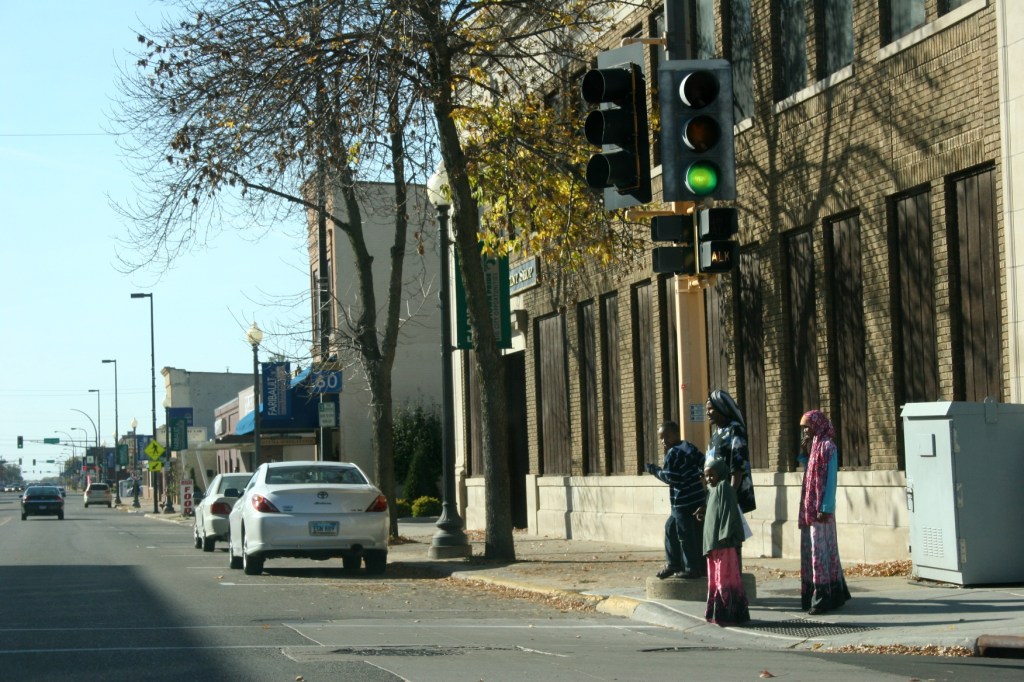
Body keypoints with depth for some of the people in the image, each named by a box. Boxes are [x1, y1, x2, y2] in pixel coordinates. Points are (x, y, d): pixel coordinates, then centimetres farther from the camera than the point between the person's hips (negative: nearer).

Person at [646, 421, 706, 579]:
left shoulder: (673, 453, -14)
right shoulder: (689, 447, 12)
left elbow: (671, 477, -17)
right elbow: (704, 464, 12)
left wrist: (656, 471, -5)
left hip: (684, 502, -10)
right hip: (698, 499, 10)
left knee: (686, 535, -2)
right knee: (671, 528, 18)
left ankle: (692, 568, 3)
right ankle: (673, 564, 22)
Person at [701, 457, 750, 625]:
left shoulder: (723, 487, -9)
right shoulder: (712, 490, 18)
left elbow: (729, 512, -17)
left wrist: (725, 536, -21)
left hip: (724, 543, -10)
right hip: (713, 542, 10)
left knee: (725, 578, -7)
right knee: (715, 578, 11)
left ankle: (728, 614, -5)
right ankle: (716, 613, 16)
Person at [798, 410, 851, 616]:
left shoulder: (828, 447, -10)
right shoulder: (812, 446, 14)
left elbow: (831, 479, -14)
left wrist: (825, 508, -19)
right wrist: (804, 453, 6)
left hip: (820, 508, -9)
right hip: (809, 507, 9)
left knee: (820, 549, -7)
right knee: (810, 549, 10)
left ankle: (822, 598, -5)